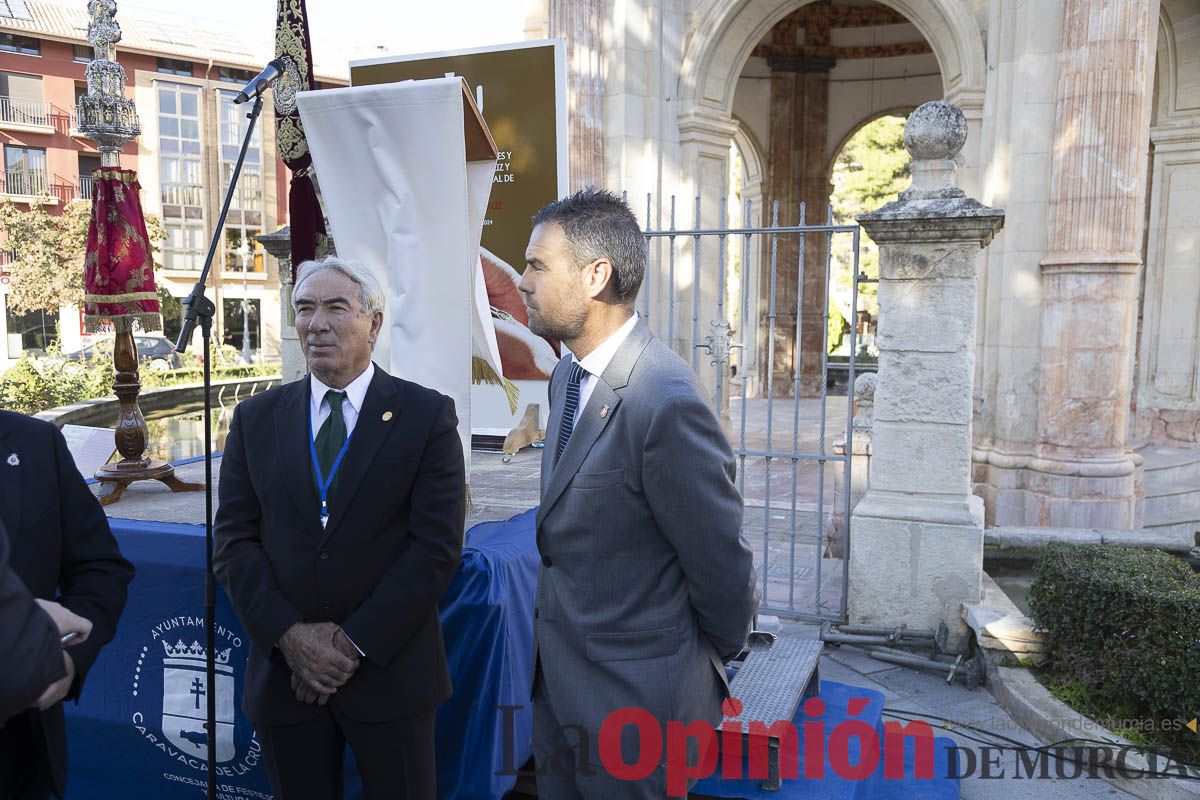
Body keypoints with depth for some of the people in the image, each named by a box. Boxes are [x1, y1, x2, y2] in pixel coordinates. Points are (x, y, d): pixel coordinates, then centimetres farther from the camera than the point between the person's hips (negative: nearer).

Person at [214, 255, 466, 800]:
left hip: (389, 668, -2)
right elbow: (234, 541, 2)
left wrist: (356, 643, -13)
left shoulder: (428, 415, -4)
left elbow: (437, 546, -10)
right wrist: (289, 634, -10)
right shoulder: (256, 419, 6)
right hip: (283, 669, 3)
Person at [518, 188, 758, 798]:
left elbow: (721, 566, -19)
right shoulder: (568, 374, 3)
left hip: (634, 698, -8)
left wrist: (713, 656, -1)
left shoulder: (666, 403, -28)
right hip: (557, 679, 8)